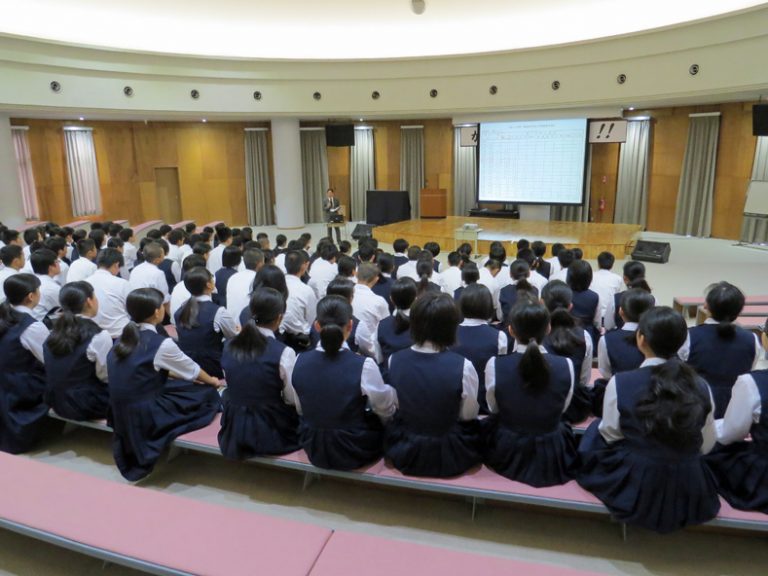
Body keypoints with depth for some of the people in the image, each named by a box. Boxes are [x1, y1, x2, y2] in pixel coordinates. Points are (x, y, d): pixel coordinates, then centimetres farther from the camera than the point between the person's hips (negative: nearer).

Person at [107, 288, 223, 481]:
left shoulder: (125, 338, 6)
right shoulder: (161, 344, -15)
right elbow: (192, 370, 1)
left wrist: (184, 377, 27)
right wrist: (212, 381, 21)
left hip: (121, 415, 8)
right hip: (145, 417, -8)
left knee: (184, 384, 19)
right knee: (208, 393, 4)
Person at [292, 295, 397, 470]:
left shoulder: (300, 362, -13)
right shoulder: (364, 366, -26)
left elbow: (301, 409, 1)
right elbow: (385, 409, -10)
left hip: (313, 450, 4)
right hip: (353, 452, -4)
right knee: (385, 423, 24)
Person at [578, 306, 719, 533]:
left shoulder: (620, 383, -21)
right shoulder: (701, 386, -11)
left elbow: (610, 435, -6)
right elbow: (706, 446, 2)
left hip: (634, 490, -3)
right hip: (690, 494, 4)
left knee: (597, 430, 22)